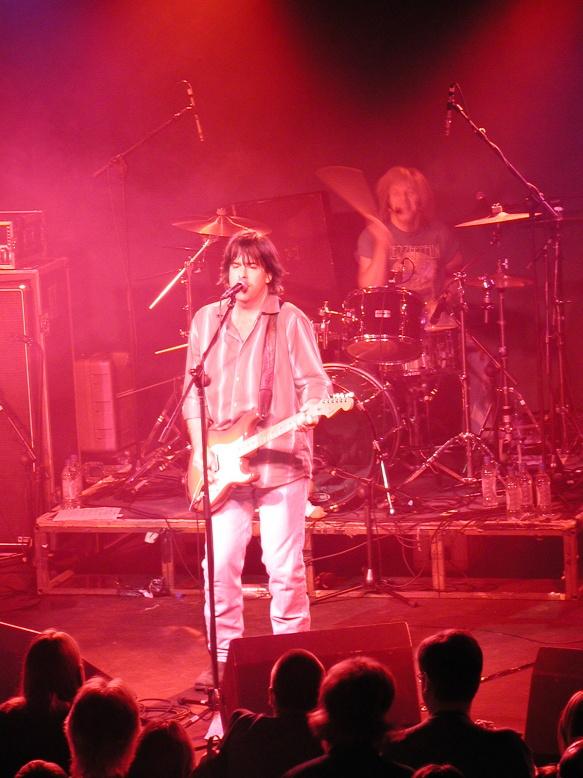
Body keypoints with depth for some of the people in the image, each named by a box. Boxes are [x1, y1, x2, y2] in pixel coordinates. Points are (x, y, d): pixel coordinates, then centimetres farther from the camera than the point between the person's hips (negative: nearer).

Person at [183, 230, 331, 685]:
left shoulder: (291, 321, 1)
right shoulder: (206, 321, 11)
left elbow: (314, 381, -2)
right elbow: (194, 390, 13)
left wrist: (312, 408, -24)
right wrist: (200, 445, 3)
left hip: (282, 459, -3)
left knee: (285, 566, -2)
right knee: (221, 563, 0)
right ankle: (225, 655, 12)